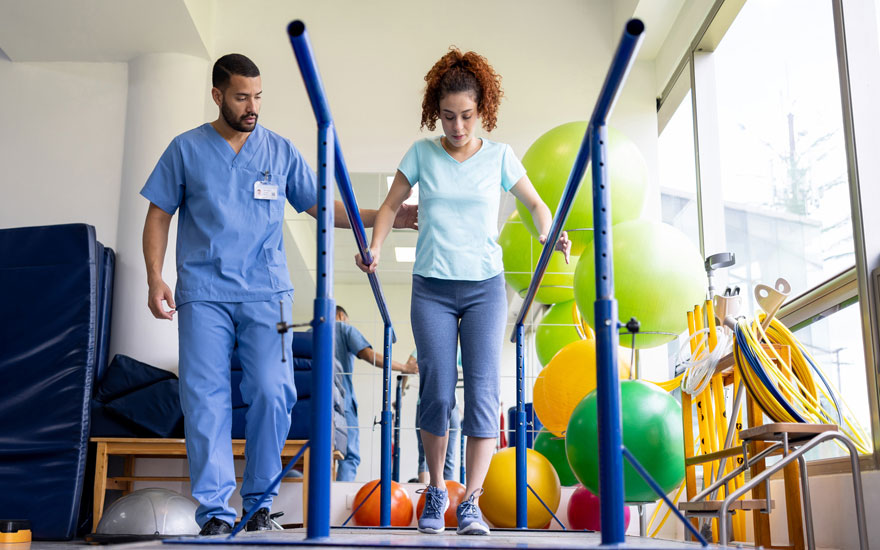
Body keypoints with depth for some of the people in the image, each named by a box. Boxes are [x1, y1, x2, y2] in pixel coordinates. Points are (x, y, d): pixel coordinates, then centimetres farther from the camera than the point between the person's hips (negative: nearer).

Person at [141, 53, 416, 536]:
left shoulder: (281, 151, 10)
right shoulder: (186, 149, 8)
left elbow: (322, 207, 11)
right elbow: (159, 215, 10)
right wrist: (155, 279, -2)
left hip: (266, 294, 1)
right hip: (203, 293, 0)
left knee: (272, 394, -8)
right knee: (204, 399, -5)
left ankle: (258, 502, 7)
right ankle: (214, 510, 1)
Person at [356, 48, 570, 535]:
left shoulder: (499, 156, 3)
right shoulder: (422, 153, 4)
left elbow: (534, 203, 13)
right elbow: (391, 205, 11)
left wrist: (549, 234, -7)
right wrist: (375, 248, -5)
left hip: (484, 286, 0)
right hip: (431, 288, 0)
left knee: (483, 390, -7)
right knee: (437, 392, -1)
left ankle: (471, 502, 0)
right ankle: (436, 492, 19)